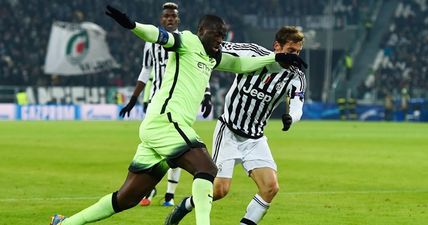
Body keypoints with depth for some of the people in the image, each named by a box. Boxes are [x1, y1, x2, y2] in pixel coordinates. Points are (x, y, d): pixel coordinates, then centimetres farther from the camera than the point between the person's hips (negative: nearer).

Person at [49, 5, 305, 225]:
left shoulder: (212, 58, 24)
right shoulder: (188, 42, -1)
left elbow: (241, 64, 35)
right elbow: (158, 35, -19)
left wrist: (277, 58, 29)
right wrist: (132, 25, -38)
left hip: (155, 126, 9)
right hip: (165, 119, -9)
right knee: (207, 168, -22)